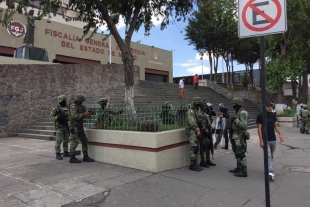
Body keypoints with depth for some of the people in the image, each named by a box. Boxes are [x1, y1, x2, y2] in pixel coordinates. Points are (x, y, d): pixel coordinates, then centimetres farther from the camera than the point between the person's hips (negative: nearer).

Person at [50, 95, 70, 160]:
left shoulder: (67, 108, 11)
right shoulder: (56, 108, -7)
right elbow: (51, 116, -6)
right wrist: (57, 118, -21)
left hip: (66, 126, 6)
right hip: (59, 126, -6)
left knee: (66, 140, 11)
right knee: (59, 140, -5)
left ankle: (65, 152, 22)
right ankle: (57, 154, 3)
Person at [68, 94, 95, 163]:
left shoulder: (79, 106, 15)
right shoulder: (73, 106, -13)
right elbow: (74, 116, -26)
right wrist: (84, 114, -23)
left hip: (80, 127, 10)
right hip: (74, 127, -9)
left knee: (84, 141, 9)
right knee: (74, 142, -4)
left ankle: (85, 157, 15)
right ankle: (72, 158, 3)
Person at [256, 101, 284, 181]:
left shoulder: (273, 115, 7)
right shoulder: (260, 116, -8)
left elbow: (276, 125, 13)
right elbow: (259, 129, -9)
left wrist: (280, 134, -3)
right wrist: (261, 140, -14)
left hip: (273, 139, 6)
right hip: (265, 140, -5)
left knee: (271, 156, 14)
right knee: (268, 156, -13)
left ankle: (267, 169, 28)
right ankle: (270, 172, -17)